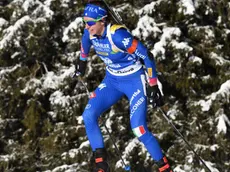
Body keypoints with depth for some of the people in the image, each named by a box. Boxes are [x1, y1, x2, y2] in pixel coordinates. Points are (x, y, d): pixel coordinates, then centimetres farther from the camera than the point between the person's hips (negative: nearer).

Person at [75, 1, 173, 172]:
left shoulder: (117, 35, -32)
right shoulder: (90, 33, -12)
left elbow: (147, 56, -25)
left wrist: (153, 87, -21)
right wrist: (82, 62, 32)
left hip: (134, 80, -7)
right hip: (112, 80, 7)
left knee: (139, 130, -15)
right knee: (88, 115, -8)